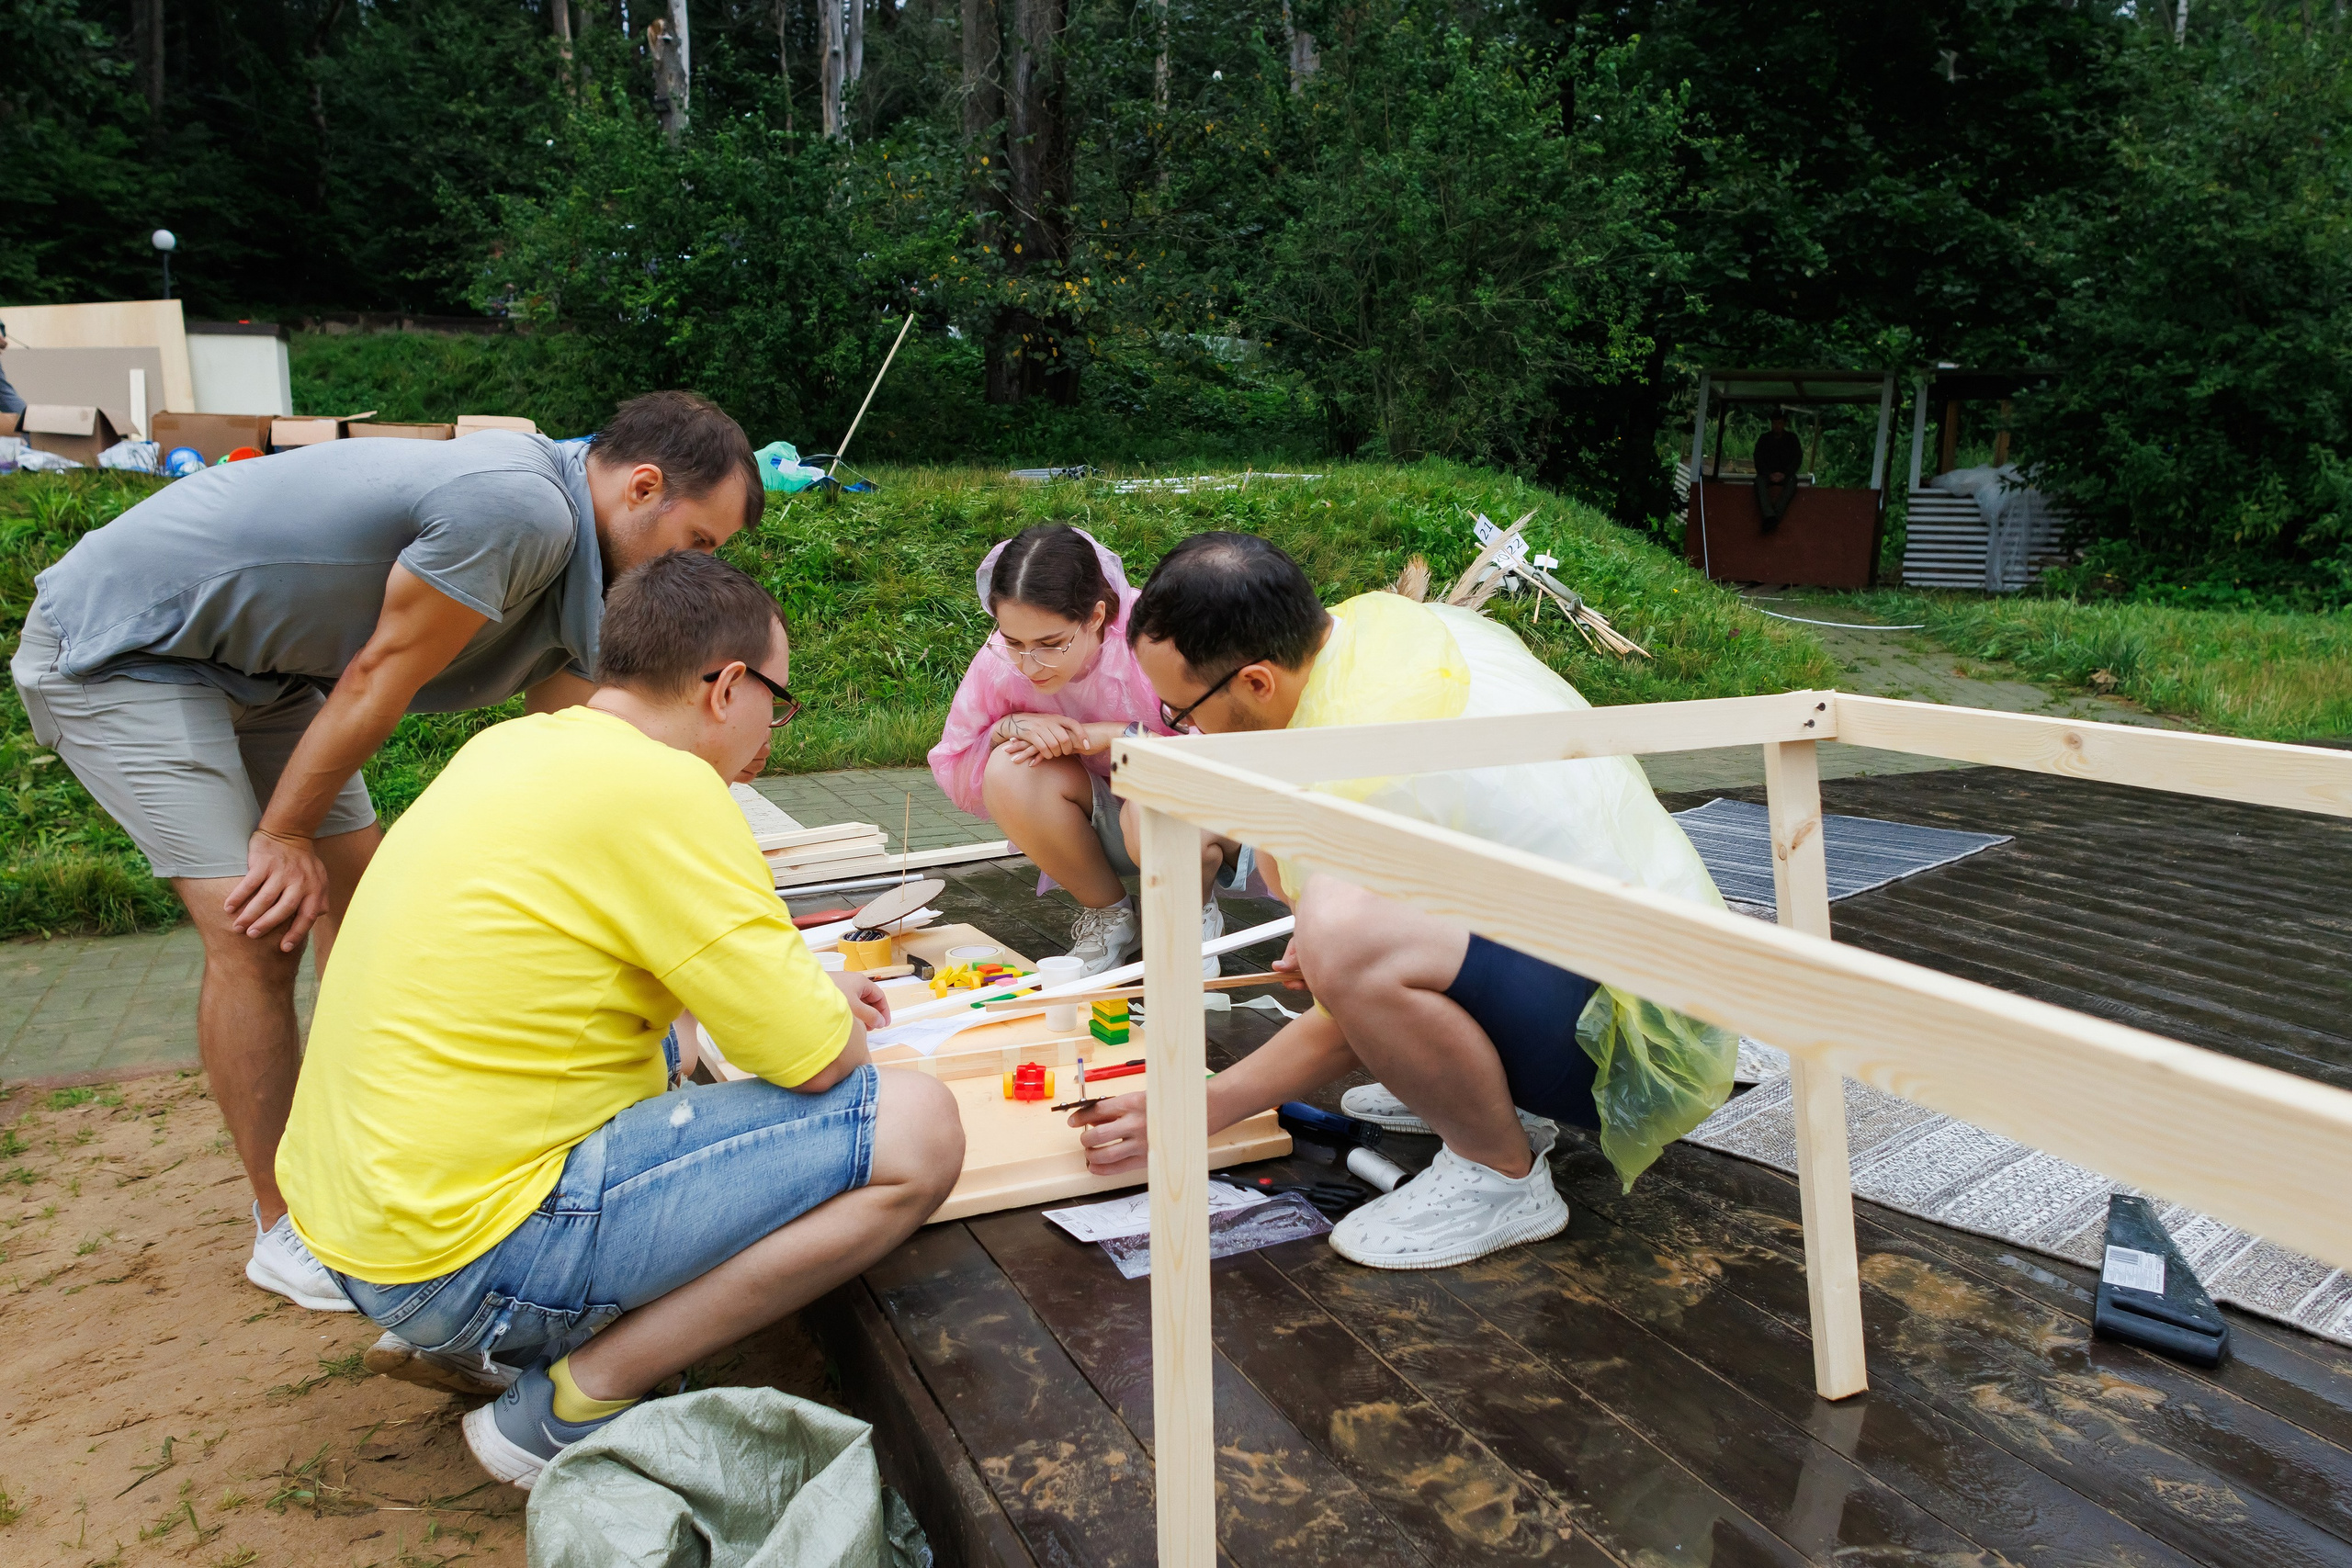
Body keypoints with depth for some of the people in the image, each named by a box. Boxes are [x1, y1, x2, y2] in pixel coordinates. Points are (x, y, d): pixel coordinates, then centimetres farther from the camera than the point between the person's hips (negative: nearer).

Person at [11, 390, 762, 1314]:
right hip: (114, 645, -9)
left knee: (360, 890, 7)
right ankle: (285, 1228, 3)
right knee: (258, 929, -13)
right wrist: (285, 836, -10)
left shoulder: (566, 556, 1)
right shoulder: (516, 508, -30)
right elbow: (380, 678, -22)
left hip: (257, 663, 10)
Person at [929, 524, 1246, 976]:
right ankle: (1108, 916, -2)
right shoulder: (998, 662, -16)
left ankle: (1195, 914, -1)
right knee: (1009, 772, -25)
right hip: (1108, 817, 4)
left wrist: (1117, 734, -33)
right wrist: (1006, 728, -26)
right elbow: (952, 771, -5)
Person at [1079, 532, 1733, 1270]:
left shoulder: (1348, 788, -26)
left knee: (1345, 936, -34)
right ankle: (1502, 1093, 14)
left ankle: (1502, 1175, -8)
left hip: (1639, 1044, -10)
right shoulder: (1396, 619, -1)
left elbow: (1352, 1005, -15)